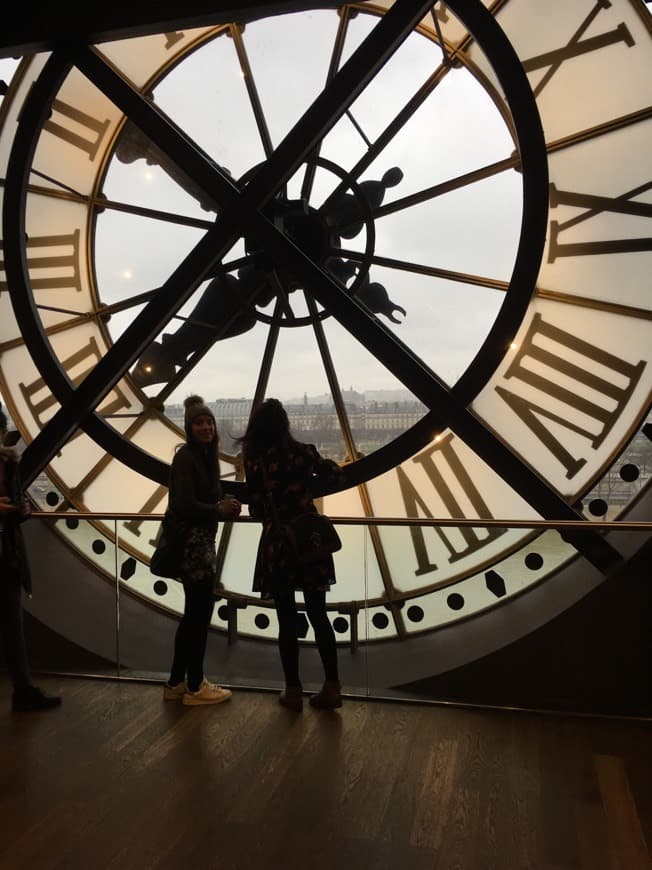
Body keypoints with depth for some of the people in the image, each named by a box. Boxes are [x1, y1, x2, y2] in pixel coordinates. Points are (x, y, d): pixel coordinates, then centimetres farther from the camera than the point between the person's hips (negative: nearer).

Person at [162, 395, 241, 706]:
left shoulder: (205, 455, 14)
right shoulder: (186, 457, -15)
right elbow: (185, 505, -22)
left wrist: (225, 505, -3)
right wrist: (220, 510, -13)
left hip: (199, 541, 10)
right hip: (190, 541, -10)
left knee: (195, 612, 15)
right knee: (201, 611, -2)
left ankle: (176, 682, 25)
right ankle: (195, 686, 11)